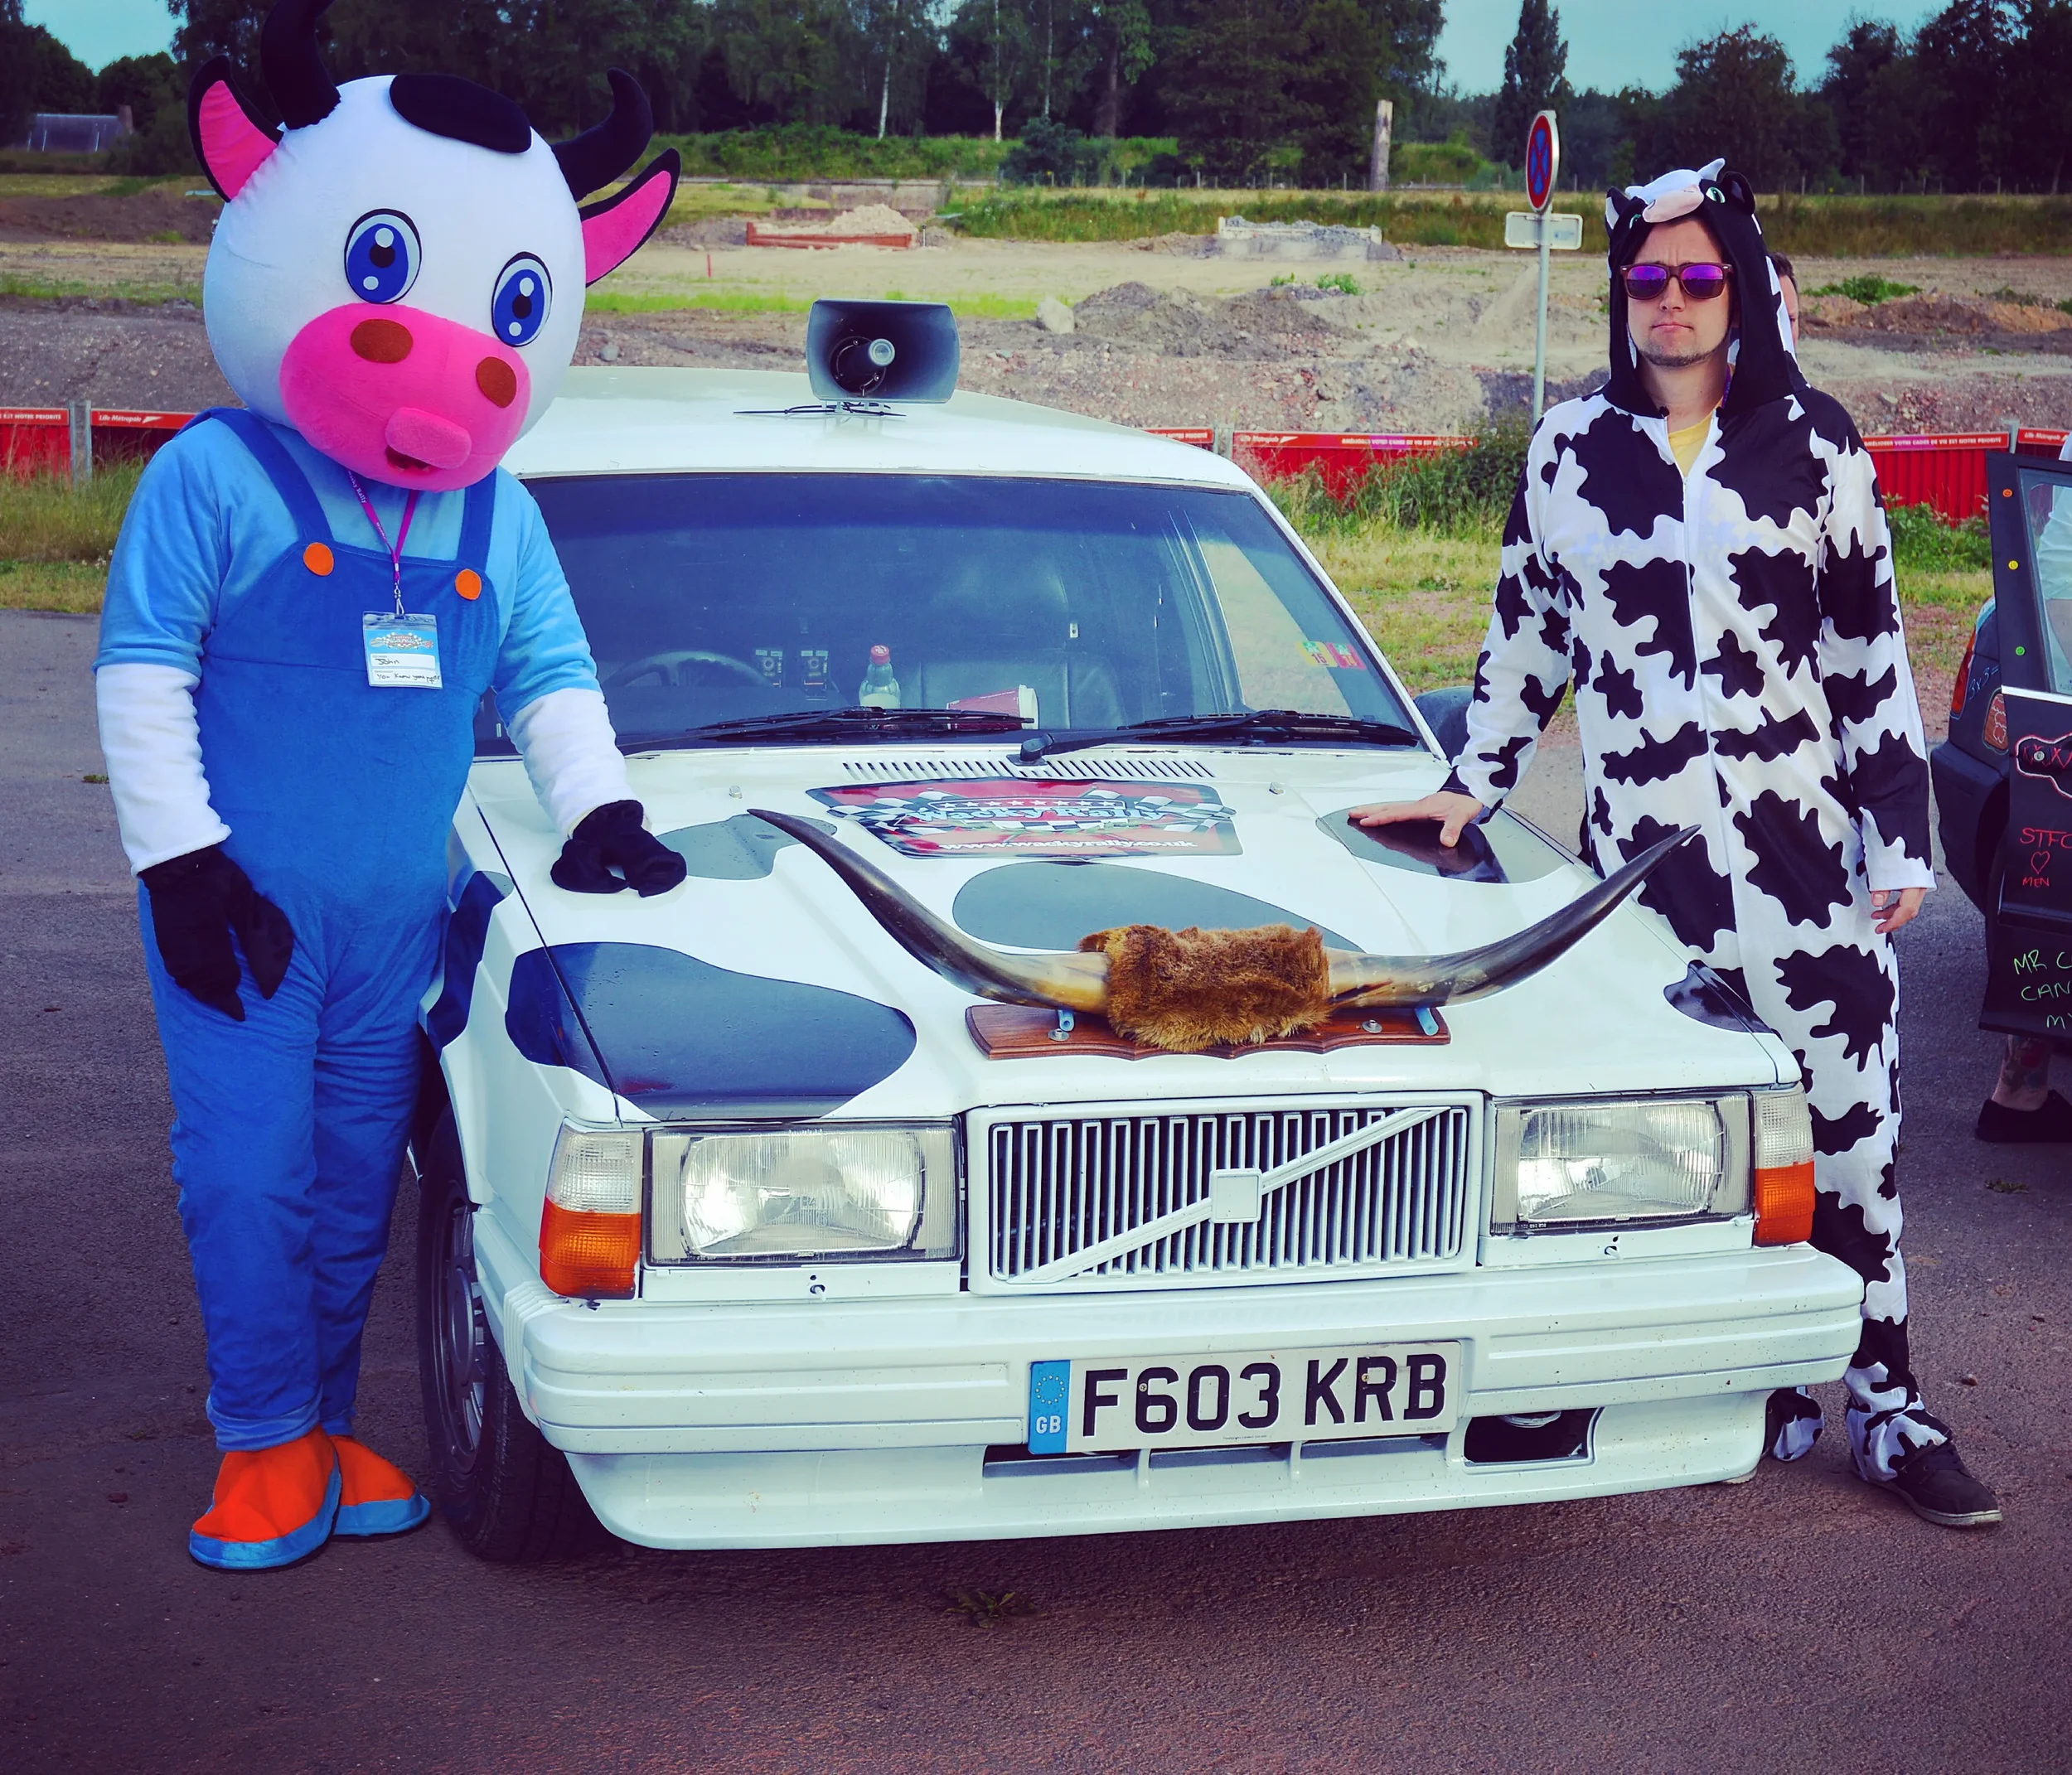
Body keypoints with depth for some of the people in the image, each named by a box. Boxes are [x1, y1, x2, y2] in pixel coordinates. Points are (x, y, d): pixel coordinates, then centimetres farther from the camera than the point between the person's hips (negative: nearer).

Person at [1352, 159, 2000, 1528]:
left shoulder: (1813, 444, 4)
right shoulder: (1572, 449, 8)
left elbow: (1873, 652, 6)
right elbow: (1528, 634, 17)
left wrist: (1902, 839, 2)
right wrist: (1475, 785, 12)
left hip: (1800, 836, -1)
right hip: (1641, 844, 1)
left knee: (1851, 1126, -1)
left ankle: (1889, 1405, 8)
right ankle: (1768, 1394, 13)